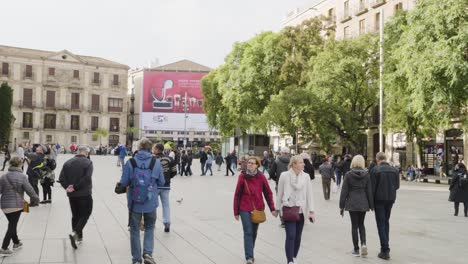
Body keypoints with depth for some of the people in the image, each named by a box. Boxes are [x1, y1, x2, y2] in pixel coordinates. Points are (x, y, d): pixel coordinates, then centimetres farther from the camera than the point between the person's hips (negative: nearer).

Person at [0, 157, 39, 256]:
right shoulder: (22, 177, -11)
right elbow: (29, 190, -13)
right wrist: (35, 200, 1)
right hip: (17, 205, -4)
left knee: (12, 225, 20)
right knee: (12, 226, 3)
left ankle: (16, 242, 36)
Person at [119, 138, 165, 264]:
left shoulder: (130, 162, -9)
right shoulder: (156, 162, -7)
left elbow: (123, 183, -5)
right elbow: (161, 182, 1)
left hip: (134, 203, 0)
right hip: (151, 203, 1)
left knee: (135, 230, 14)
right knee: (149, 228, 20)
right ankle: (148, 253, 3)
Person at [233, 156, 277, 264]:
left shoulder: (261, 177, -4)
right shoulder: (242, 176, -8)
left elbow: (268, 193, 2)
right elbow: (237, 195, -4)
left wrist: (272, 209, -2)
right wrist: (236, 212, -2)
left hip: (258, 208, 3)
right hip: (245, 209, -2)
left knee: (254, 233, 14)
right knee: (248, 232, -9)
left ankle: (250, 253, 32)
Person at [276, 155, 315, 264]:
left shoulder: (306, 176, 1)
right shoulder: (285, 175, -7)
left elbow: (309, 194, 1)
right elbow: (280, 193, 0)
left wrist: (311, 211, -3)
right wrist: (277, 208, 5)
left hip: (301, 211, 3)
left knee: (298, 237, 11)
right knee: (291, 236, -12)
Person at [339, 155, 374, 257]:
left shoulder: (348, 174, -6)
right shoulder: (366, 174, -2)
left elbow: (344, 191, -5)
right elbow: (369, 191, 0)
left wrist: (341, 206, 1)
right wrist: (371, 205, 8)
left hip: (352, 203, -2)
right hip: (363, 203, 2)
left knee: (354, 226, 6)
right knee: (361, 224, 17)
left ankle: (356, 249, 9)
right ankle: (363, 243, -3)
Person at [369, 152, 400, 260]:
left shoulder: (375, 170, -12)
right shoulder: (394, 170, 1)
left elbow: (372, 187, -13)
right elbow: (397, 186, 5)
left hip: (379, 199, -5)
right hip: (390, 199, 5)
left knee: (381, 224, 1)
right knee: (386, 221, 21)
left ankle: (385, 250, -3)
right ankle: (385, 245, 27)